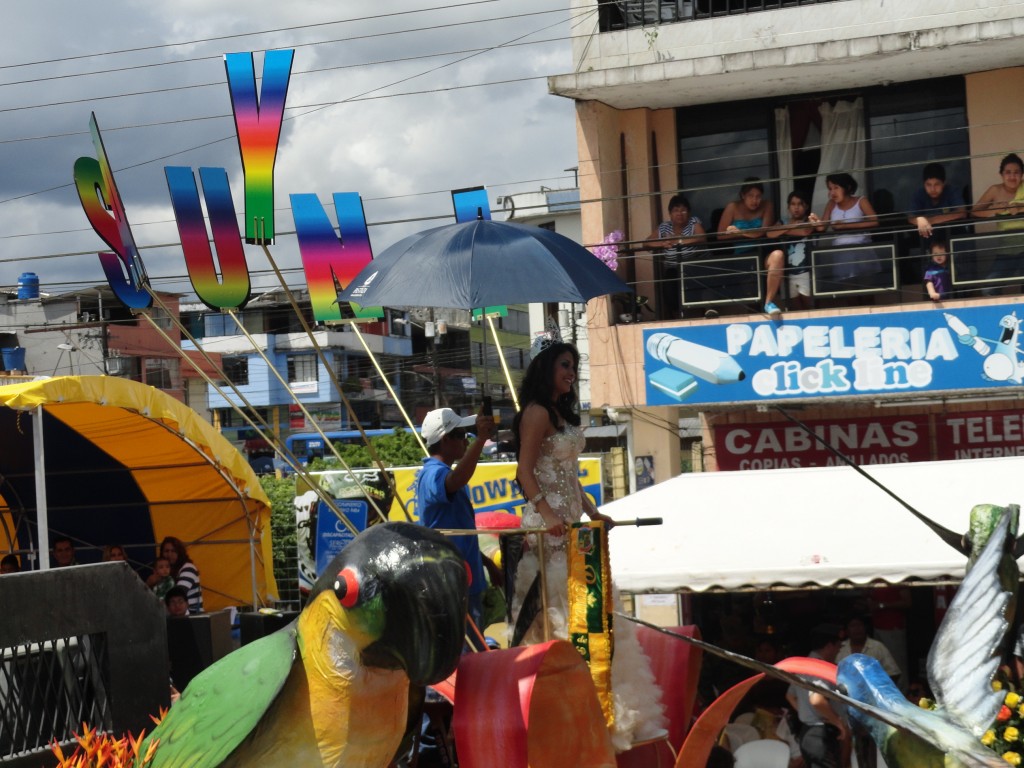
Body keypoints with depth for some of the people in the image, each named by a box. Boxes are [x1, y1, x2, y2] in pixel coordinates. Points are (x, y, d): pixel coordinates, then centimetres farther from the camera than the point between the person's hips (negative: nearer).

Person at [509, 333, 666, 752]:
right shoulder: (537, 413, -9)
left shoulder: (561, 414, 20)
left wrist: (593, 513, 20)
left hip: (570, 523, 10)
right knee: (559, 610, -11)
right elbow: (525, 472, -17)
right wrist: (547, 514, -29)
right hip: (550, 527, -10)